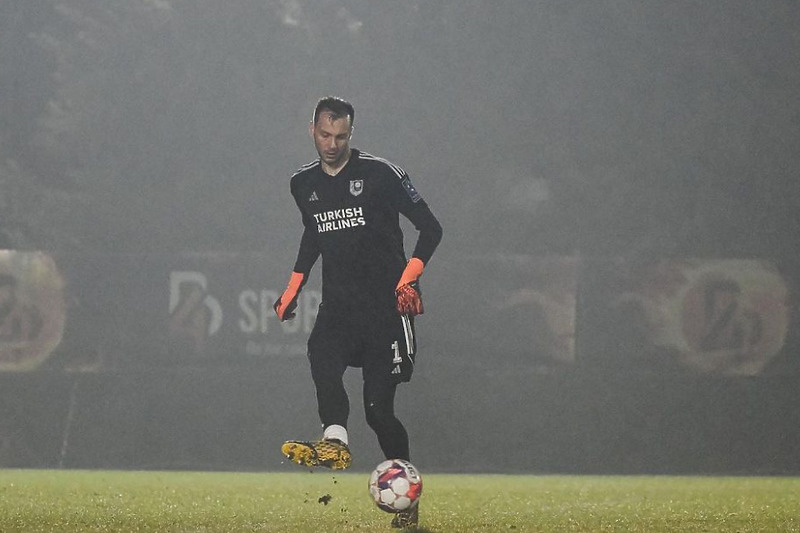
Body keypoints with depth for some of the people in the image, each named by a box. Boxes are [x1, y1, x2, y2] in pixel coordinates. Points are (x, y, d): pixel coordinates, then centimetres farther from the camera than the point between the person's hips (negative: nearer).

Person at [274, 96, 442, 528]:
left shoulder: (380, 174, -5)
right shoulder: (304, 184, 11)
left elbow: (430, 228, -4)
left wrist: (410, 277, -17)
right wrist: (293, 289, 22)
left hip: (386, 303, -4)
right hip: (338, 305, 4)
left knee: (378, 408, -7)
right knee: (321, 354, -31)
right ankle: (334, 442, -46)